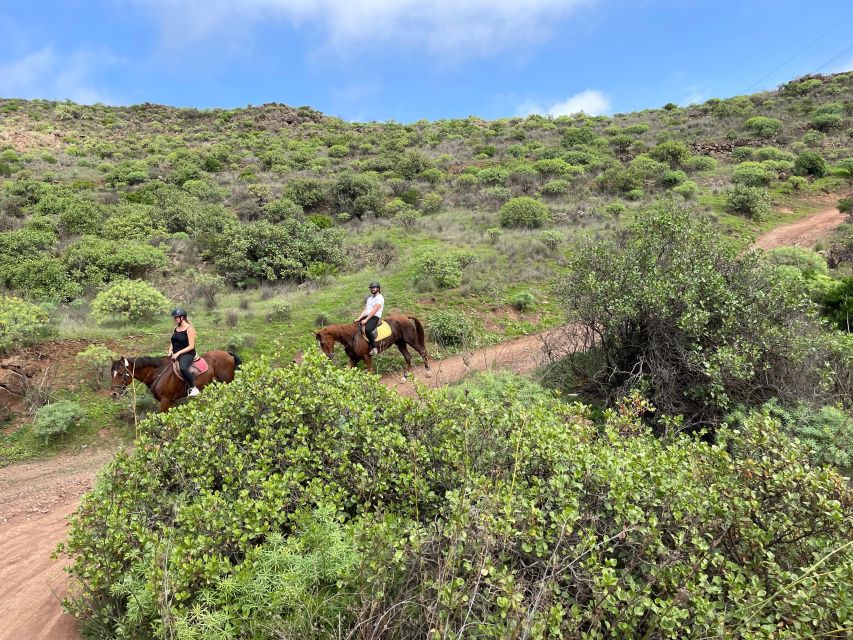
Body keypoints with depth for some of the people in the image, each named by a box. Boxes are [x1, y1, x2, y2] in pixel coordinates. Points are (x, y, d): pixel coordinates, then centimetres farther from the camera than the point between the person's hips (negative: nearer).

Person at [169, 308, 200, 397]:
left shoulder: (189, 329, -11)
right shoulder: (176, 328, 13)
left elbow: (191, 346, -16)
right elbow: (173, 342, 21)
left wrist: (178, 353, -20)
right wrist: (170, 350, -1)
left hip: (187, 354, -9)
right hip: (175, 354, 9)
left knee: (183, 368, -35)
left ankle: (194, 388, -23)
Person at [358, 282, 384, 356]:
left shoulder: (380, 298, -3)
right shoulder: (370, 298, 24)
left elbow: (374, 310, -13)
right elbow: (365, 310, 16)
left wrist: (366, 320, -19)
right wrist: (359, 318, 0)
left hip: (375, 317, -9)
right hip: (366, 316, 9)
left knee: (367, 329, -36)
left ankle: (374, 348, -26)